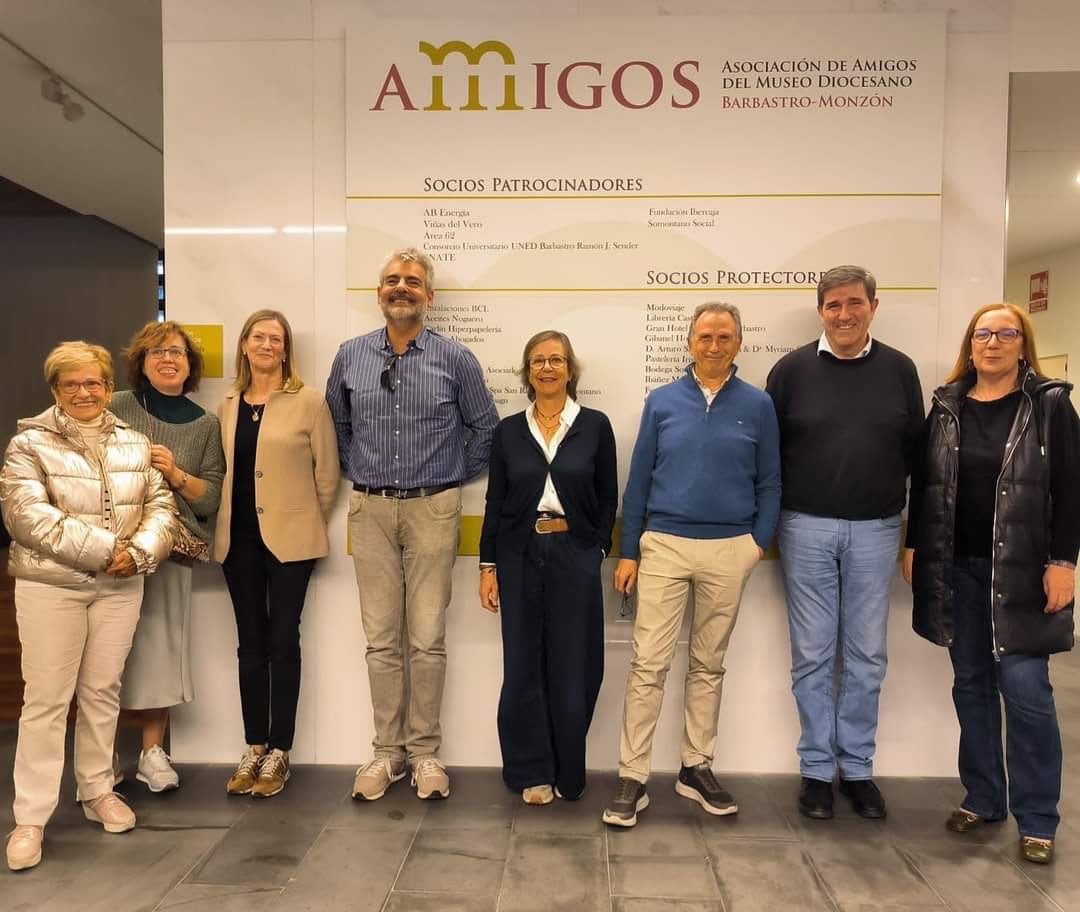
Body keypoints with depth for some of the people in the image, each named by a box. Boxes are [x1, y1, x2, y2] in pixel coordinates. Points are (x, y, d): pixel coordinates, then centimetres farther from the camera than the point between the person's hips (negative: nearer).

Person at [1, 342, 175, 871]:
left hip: (120, 586, 3)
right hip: (50, 586, -3)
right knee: (46, 699, 1)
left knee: (102, 691, 12)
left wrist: (138, 551, -14)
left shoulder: (134, 443, 9)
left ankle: (98, 792, 28)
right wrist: (104, 549, -19)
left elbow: (160, 505, 4)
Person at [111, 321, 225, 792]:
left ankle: (153, 751, 17)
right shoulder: (117, 408, 4)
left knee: (160, 644, 3)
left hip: (171, 550, 1)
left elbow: (210, 499, 5)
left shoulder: (206, 426, 8)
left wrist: (175, 474, -10)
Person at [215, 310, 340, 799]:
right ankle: (254, 748, 21)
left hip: (289, 538, -4)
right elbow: (223, 469, 15)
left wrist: (305, 521, 4)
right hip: (239, 538, 4)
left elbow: (326, 472, -3)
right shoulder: (228, 405, 10)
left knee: (282, 642, 2)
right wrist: (225, 522, 11)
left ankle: (278, 752, 13)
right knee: (251, 644, 10)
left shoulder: (308, 401, -5)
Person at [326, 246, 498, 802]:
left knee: (427, 639, 2)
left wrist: (458, 477, 7)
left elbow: (484, 427, 9)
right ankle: (388, 750, 20)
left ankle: (425, 751, 17)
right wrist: (355, 471, 14)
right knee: (381, 639, 7)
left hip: (432, 510, -2)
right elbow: (337, 424, 20)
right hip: (370, 510, 2)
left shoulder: (455, 359, -1)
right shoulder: (350, 356, 6)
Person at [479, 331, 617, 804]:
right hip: (519, 556, 1)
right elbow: (495, 502, 6)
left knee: (573, 667, 5)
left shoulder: (595, 426, 1)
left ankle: (567, 774, 24)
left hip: (575, 557, -1)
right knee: (523, 666, 8)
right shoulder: (508, 430, 5)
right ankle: (532, 772, 24)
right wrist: (487, 566, 3)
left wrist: (598, 551, -2)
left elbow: (608, 499, 4)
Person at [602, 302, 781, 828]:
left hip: (730, 551, 1)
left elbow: (769, 484, 7)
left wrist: (760, 542, -5)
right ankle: (632, 777, 8)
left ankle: (696, 768, 27)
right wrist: (628, 552, 1)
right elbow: (638, 480, 4)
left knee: (709, 665, 13)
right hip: (664, 545, -1)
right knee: (649, 663, -2)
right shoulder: (662, 402, 3)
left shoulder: (757, 406, 3)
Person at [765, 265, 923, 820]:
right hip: (807, 529, -1)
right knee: (813, 655, 6)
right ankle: (817, 769, 20)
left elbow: (916, 451, 7)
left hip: (875, 531, 2)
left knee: (866, 656, 10)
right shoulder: (791, 370, 0)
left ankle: (858, 767, 25)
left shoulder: (899, 370, 5)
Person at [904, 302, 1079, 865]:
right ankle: (982, 797, 25)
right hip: (957, 567, 3)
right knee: (971, 685, 11)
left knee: (1025, 689, -2)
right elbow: (924, 481, 10)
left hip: (1021, 570, -3)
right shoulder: (946, 405, 7)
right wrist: (914, 546, 6)